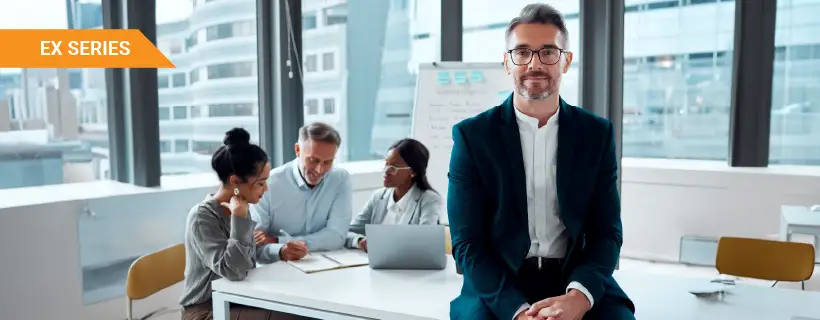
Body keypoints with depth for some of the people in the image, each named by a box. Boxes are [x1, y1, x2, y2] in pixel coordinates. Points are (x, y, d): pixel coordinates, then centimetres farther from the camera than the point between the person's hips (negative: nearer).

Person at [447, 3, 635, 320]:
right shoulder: (472, 135, -1)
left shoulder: (597, 133, 6)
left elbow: (606, 232, 3)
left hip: (578, 283, 2)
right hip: (497, 289, -1)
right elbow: (468, 243, -5)